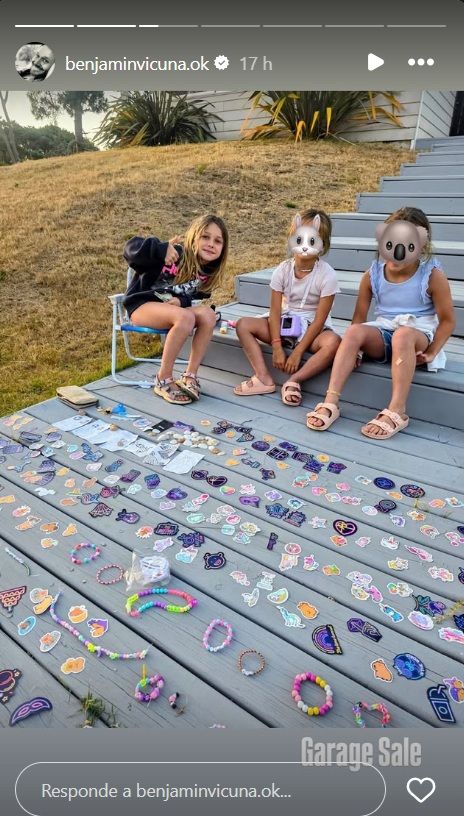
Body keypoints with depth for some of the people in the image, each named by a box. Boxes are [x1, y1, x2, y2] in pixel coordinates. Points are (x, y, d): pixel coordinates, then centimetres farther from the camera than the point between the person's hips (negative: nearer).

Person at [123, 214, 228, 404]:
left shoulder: (208, 271, 2)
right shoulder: (175, 253, -18)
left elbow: (197, 295, 10)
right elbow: (132, 248, -20)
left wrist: (182, 301, -13)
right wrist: (161, 249, -39)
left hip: (173, 308, 6)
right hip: (142, 304, -6)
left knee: (208, 314, -22)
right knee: (185, 317, -34)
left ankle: (190, 376, -15)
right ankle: (163, 380, -21)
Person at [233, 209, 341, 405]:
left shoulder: (327, 275, -13)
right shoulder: (283, 270, -4)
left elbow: (319, 320, -16)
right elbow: (275, 311, -8)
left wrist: (298, 352, -21)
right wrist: (276, 347, -19)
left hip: (312, 328, -3)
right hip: (285, 324, 3)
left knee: (333, 342, -37)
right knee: (243, 324, -17)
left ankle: (294, 380, -25)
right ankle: (264, 378, -24)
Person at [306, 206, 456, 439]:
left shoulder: (432, 275, -8)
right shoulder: (373, 274, -1)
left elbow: (447, 320, -3)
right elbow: (360, 317, 3)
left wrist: (431, 353, -13)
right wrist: (354, 348, -12)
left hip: (419, 335, -2)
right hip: (382, 334, 3)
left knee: (403, 334, -39)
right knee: (354, 331, -30)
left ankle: (396, 411, -39)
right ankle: (330, 403, -35)